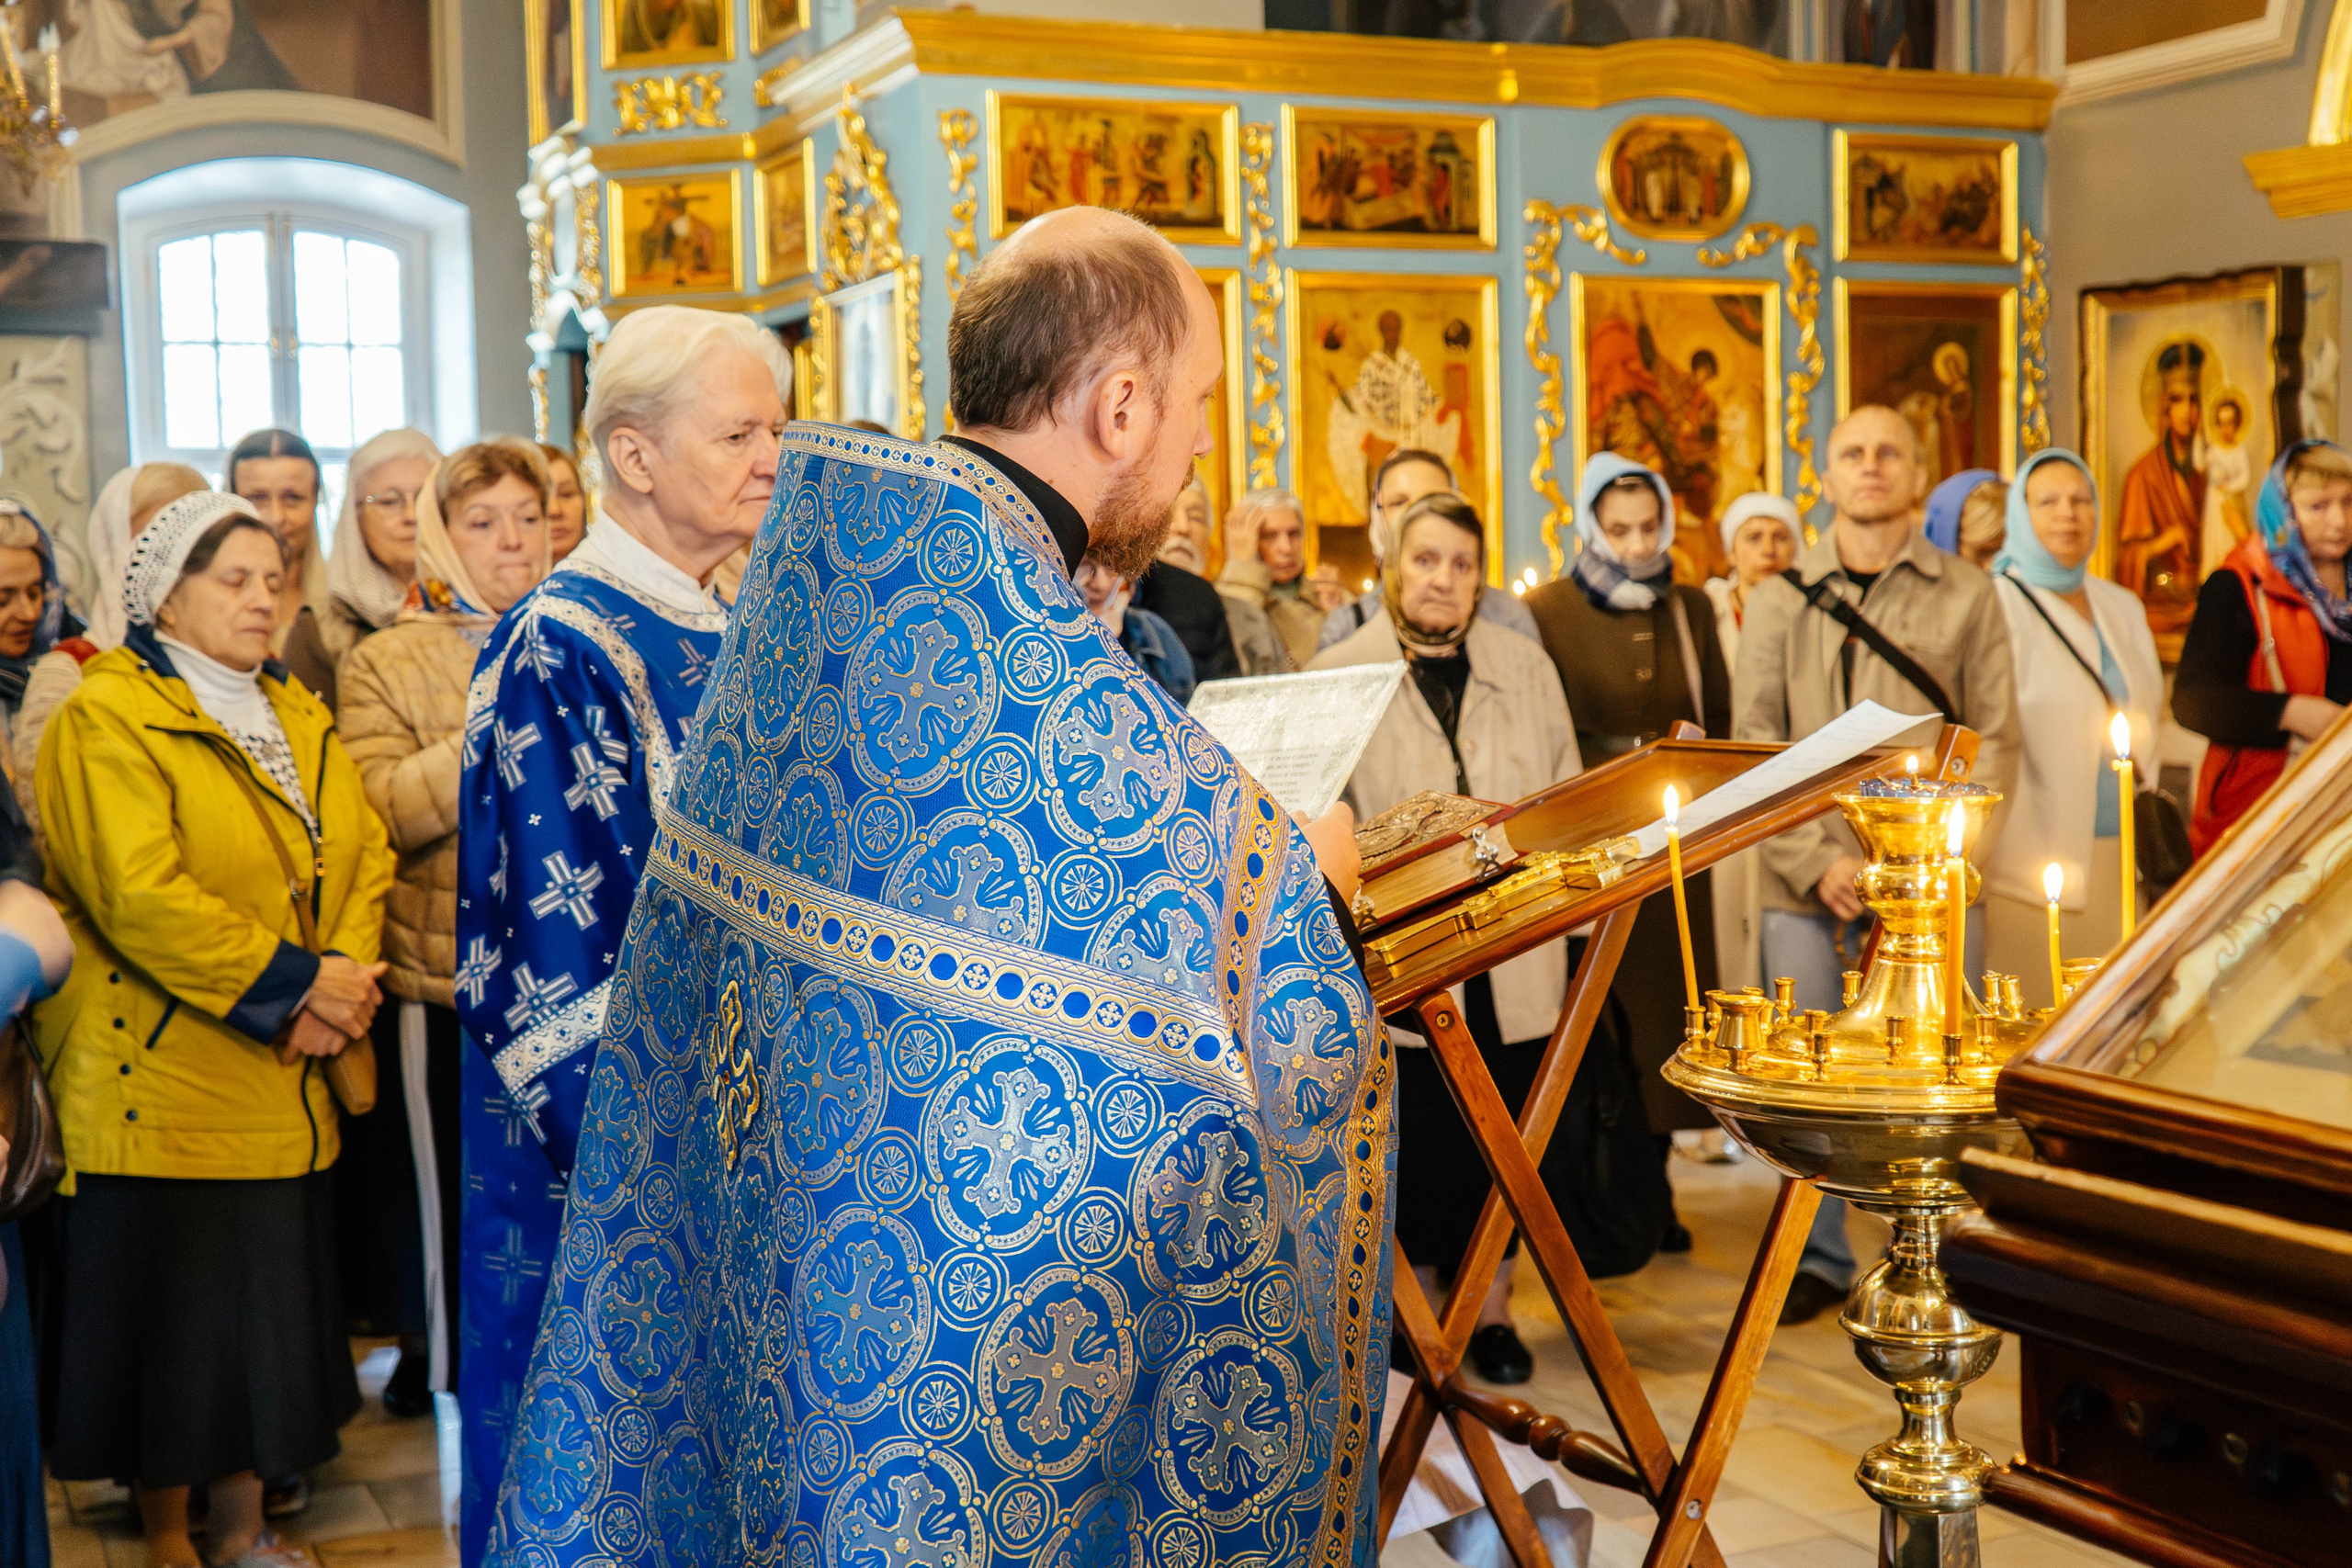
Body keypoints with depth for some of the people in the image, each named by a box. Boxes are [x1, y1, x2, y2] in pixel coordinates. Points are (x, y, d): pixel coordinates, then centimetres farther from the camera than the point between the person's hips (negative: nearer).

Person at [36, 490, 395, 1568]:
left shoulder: (295, 714, 15)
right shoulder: (108, 718, -8)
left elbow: (362, 855, 9)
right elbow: (140, 894, -20)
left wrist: (344, 979, -9)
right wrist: (294, 983, -19)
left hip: (282, 1088, 7)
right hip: (166, 1083, -6)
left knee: (268, 1306, 12)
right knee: (172, 1317, 4)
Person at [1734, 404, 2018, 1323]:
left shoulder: (1967, 597, 8)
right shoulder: (1779, 602, 9)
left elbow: (1993, 744, 4)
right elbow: (1752, 745, 4)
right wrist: (1816, 861, -8)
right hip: (1809, 886, 1)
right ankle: (1818, 1258, 16)